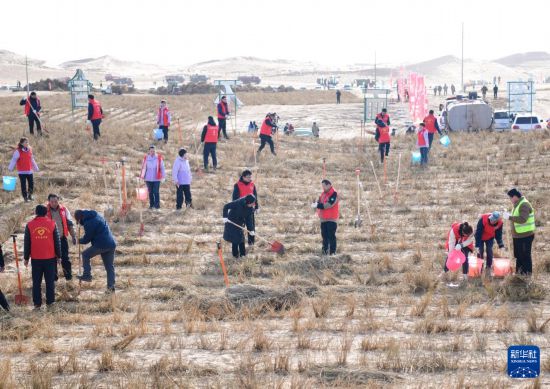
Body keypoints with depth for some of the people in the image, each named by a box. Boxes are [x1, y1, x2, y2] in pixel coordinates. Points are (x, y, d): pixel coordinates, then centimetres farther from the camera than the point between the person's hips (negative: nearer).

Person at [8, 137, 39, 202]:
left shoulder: (30, 150, 8)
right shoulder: (18, 151, -9)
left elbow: (32, 160, 18)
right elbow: (14, 160, -13)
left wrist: (36, 168, 24)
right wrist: (10, 168, -20)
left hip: (29, 171, 5)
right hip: (22, 172, -5)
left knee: (31, 184, 6)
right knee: (23, 185, -1)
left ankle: (30, 196, 26)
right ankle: (25, 197, 9)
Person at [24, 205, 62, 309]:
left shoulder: (30, 225, -2)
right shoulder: (52, 224, -3)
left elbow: (27, 243, 2)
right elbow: (57, 242, 1)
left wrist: (26, 257, 10)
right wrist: (58, 255, 11)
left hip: (35, 258, 0)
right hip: (50, 258, 0)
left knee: (36, 282, 6)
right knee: (50, 281, 8)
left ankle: (37, 303, 5)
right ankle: (50, 302, 9)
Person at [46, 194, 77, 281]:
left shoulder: (64, 210, 2)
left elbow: (69, 224, 7)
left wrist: (73, 236, 4)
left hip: (62, 238, 1)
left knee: (65, 257, 2)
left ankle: (68, 275, 10)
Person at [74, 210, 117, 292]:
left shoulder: (88, 223, -11)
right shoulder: (96, 216, 16)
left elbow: (86, 239, -4)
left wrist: (80, 241, 17)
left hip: (101, 245, -8)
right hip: (111, 244, 8)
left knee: (85, 255, 12)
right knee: (110, 266, 12)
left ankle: (87, 275, 8)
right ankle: (111, 286, 12)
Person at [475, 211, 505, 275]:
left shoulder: (500, 223, -25)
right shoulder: (483, 219, -37)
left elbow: (498, 235, -8)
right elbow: (478, 233, -32)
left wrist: (501, 245, -10)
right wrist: (478, 246, -34)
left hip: (490, 238, 2)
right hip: (481, 237, -2)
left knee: (489, 251, -7)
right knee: (480, 252, -7)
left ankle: (488, 269, 5)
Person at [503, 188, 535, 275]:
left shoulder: (524, 205, -20)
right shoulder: (517, 205, 11)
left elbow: (522, 219, -31)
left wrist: (510, 217, -25)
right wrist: (509, 216, 6)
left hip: (525, 236, -10)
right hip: (518, 236, 10)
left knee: (525, 256, -2)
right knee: (518, 255, 19)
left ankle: (527, 274, 5)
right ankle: (519, 272, 30)